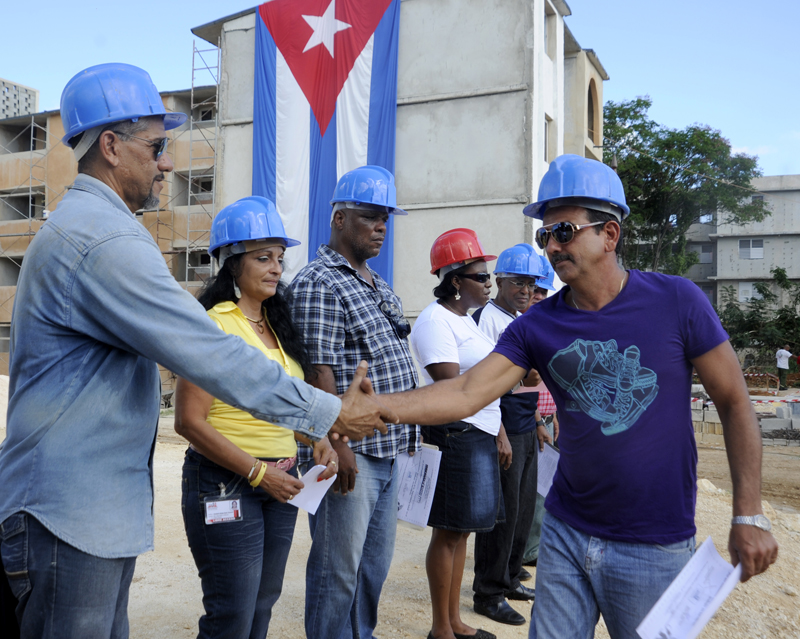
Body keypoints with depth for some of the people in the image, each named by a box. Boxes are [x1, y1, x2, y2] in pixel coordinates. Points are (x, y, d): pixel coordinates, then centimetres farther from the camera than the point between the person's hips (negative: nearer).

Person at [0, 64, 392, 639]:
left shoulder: (77, 225, 18)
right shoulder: (106, 239, -20)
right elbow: (212, 356, -24)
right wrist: (331, 414, -17)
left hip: (95, 510, 10)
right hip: (69, 518, -10)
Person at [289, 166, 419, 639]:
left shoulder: (378, 285, 17)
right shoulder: (320, 282, -11)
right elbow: (319, 371, -18)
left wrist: (403, 433, 16)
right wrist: (338, 445, -21)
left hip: (388, 449, 9)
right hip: (351, 452, -9)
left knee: (377, 559, 19)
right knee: (339, 567, 3)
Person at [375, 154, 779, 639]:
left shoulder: (675, 301, -10)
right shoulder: (538, 326, -4)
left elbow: (734, 403, -4)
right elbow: (466, 393, -14)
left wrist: (749, 516, -7)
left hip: (654, 546, -2)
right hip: (566, 535, 3)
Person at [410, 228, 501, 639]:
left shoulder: (465, 319, 17)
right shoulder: (435, 320, -13)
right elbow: (453, 387, -21)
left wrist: (500, 433, 19)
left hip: (480, 435, 9)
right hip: (454, 435, -9)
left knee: (461, 531, 15)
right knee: (448, 531, 0)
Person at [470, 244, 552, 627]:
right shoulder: (486, 318, -12)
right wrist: (499, 433, -22)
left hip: (527, 430, 9)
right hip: (502, 430, -9)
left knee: (524, 508, 16)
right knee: (502, 510, -2)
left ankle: (510, 578, 31)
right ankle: (489, 593, 11)